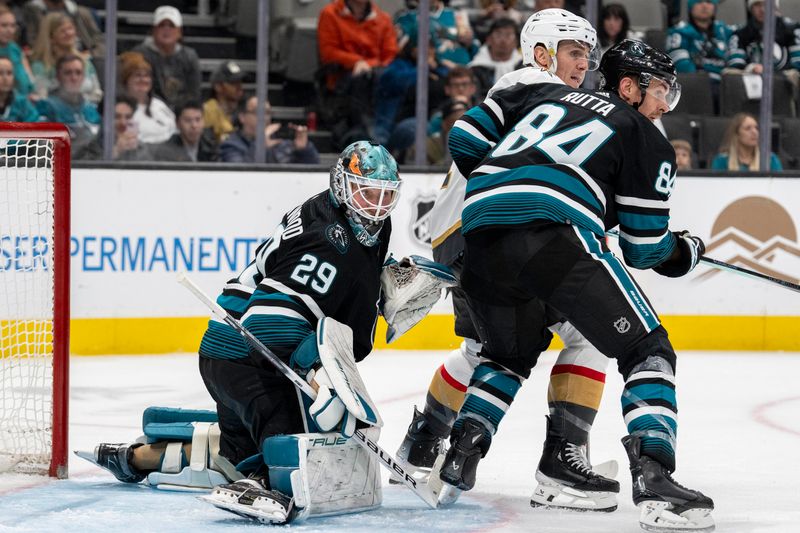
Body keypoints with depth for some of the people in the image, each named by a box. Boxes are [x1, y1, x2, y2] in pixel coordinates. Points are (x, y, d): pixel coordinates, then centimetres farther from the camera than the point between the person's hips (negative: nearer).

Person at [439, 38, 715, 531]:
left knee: (510, 354, 32)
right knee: (647, 351, 2)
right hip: (553, 232, -6)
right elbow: (645, 249, 15)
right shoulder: (648, 141, 17)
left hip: (479, 232, 6)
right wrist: (687, 252, 36)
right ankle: (654, 480, -15)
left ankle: (460, 454, 17)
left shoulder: (545, 96, 31)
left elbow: (465, 138, 27)